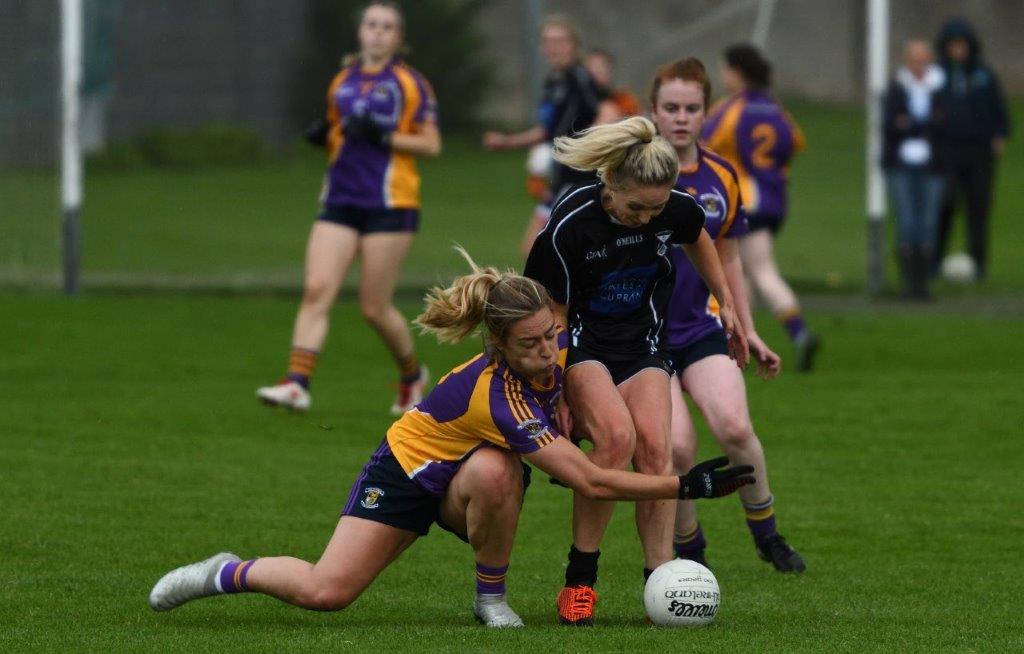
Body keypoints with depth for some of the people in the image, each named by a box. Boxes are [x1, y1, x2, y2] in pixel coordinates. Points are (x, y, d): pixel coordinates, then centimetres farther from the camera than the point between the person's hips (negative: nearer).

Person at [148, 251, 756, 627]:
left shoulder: (560, 348, -19)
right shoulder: (497, 395, -39)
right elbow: (591, 482, -41)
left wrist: (562, 420, -7)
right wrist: (687, 486, -41)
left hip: (468, 474, 5)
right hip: (409, 471, -5)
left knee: (495, 472, -34)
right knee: (325, 592, -15)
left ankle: (492, 596, -12)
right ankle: (225, 573, 15)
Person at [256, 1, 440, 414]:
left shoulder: (409, 84, 0)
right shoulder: (342, 82, 14)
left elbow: (431, 144, -2)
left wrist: (385, 136, -16)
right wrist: (321, 136, 2)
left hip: (389, 205, -4)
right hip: (340, 203, 4)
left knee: (375, 308, -1)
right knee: (316, 289, -13)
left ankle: (412, 375, 25)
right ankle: (297, 384, -18)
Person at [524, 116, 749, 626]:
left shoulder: (676, 211, -13)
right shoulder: (568, 226, -25)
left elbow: (698, 242, 14)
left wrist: (728, 307, 20)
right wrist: (555, 395, -14)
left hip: (643, 348, 4)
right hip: (581, 348, -4)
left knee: (653, 445, -19)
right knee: (616, 436, -28)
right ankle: (579, 579, -18)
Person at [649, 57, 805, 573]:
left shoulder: (721, 178, 5)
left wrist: (748, 333, 16)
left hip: (701, 327, 3)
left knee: (734, 427, -20)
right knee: (677, 447, -19)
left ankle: (765, 532, 3)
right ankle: (687, 547, 6)